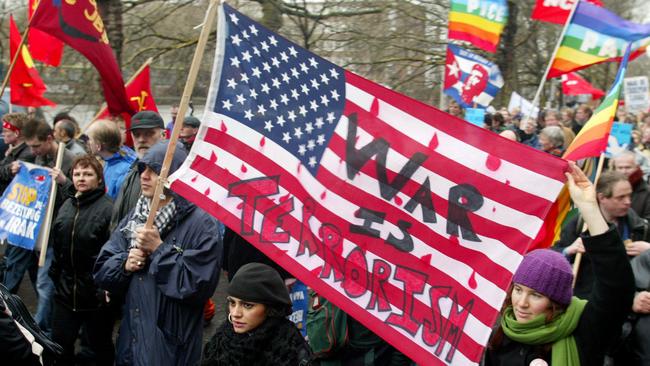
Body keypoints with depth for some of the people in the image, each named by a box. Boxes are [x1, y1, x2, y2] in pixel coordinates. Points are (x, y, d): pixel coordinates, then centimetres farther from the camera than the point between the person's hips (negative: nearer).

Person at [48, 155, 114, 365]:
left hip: (96, 293, -6)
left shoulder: (108, 208, -16)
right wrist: (55, 274, 15)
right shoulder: (67, 205, 7)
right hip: (65, 291, 7)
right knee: (60, 344, 14)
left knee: (101, 347, 11)